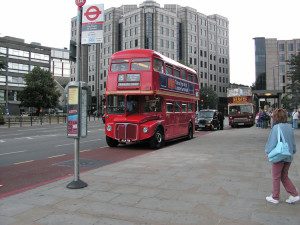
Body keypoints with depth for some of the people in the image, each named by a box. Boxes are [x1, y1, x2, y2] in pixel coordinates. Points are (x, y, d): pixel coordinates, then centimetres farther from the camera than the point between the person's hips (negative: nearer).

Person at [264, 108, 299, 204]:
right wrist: (292, 151, 22)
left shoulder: (276, 128, -18)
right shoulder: (289, 127, 1)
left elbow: (272, 142, -17)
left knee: (276, 178, 10)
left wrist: (267, 151, -2)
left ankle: (275, 198, 22)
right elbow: (293, 142, 9)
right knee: (284, 177, 22)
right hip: (288, 157, 6)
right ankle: (294, 195, 19)